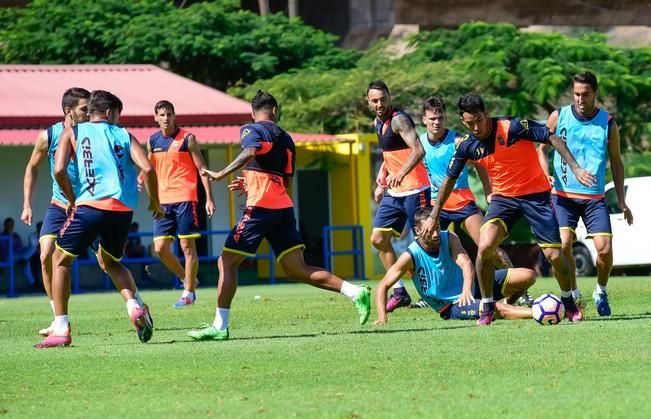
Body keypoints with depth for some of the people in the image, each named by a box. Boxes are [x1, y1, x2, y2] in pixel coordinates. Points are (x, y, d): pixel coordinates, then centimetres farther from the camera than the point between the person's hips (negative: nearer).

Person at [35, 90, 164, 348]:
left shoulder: (72, 133, 13)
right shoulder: (124, 135, 18)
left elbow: (59, 170, -2)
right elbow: (147, 168, 2)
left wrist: (72, 199, 12)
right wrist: (155, 203, 14)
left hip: (90, 204, -3)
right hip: (123, 209, 3)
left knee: (61, 259, 14)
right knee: (111, 261, 28)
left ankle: (61, 329, 4)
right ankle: (135, 305, 2)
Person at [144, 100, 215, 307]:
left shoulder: (187, 138, -3)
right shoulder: (152, 141, 10)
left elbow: (202, 168, -2)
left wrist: (209, 198, -8)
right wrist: (142, 178, 0)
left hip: (184, 198, -5)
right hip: (163, 201, 5)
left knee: (187, 246, -3)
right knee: (160, 248, -1)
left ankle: (189, 291, 5)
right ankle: (187, 280, 19)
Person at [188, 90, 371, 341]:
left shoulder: (251, 130, 2)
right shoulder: (286, 139, 22)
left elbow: (250, 152, -22)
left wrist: (220, 175, -23)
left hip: (260, 207, -7)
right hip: (284, 208, 7)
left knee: (226, 262, 0)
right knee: (297, 269, 5)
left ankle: (219, 327, -5)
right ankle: (356, 293, -7)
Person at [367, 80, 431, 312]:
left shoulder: (398, 119, -16)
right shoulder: (378, 123, 12)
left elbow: (418, 150, -30)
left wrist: (401, 174, -41)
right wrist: (382, 182, 20)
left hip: (413, 190, -9)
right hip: (394, 192, 9)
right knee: (378, 239, 7)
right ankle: (399, 292, 12)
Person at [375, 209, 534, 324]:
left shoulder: (449, 238, -9)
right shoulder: (411, 256, -17)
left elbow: (466, 263, -25)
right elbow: (383, 286, -13)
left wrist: (467, 288, -46)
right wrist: (382, 318, -28)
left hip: (471, 289, 5)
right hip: (451, 307, -5)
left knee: (527, 276, -2)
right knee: (498, 309, -33)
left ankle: (509, 304, 24)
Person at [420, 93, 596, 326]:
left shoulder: (513, 127, -20)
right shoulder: (467, 146, -5)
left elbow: (554, 139, -16)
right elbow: (450, 179, 8)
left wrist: (575, 169, -25)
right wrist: (434, 216, 8)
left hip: (535, 194, -3)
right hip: (503, 197, 3)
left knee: (554, 255, -8)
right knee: (484, 247, -21)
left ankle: (569, 303, 21)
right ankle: (487, 309, -3)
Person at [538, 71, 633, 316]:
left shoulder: (608, 123, 2)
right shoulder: (559, 117, 1)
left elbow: (616, 162, 10)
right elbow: (542, 149, 13)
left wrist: (621, 201, 5)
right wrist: (547, 177, -4)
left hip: (595, 197, 0)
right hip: (563, 195, 0)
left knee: (605, 249, -10)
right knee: (563, 244, -18)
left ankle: (601, 291, 19)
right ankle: (573, 294, 3)